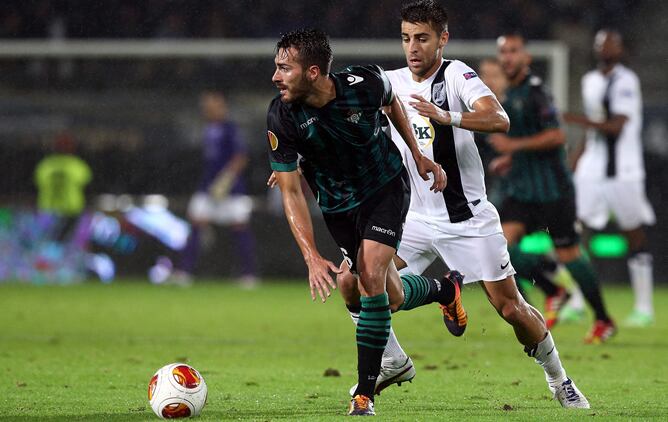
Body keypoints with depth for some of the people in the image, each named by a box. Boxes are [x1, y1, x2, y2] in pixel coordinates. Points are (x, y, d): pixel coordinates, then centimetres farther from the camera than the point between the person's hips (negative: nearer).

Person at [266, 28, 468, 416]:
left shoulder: (366, 84, -25)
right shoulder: (281, 118, -24)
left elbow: (392, 104, 2)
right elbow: (291, 191, -19)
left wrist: (419, 157, 5)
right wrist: (312, 257, -26)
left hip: (386, 187, -2)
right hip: (337, 205, 2)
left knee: (371, 278, -20)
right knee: (393, 297, 8)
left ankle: (365, 392, -9)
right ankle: (444, 290, 44)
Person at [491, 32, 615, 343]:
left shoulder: (534, 90, -13)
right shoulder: (509, 94, 13)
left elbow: (556, 136, -22)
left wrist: (514, 145, -23)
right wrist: (510, 157, 13)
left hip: (552, 191, -8)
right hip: (521, 190, 8)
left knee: (567, 254, -2)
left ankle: (604, 320, 13)